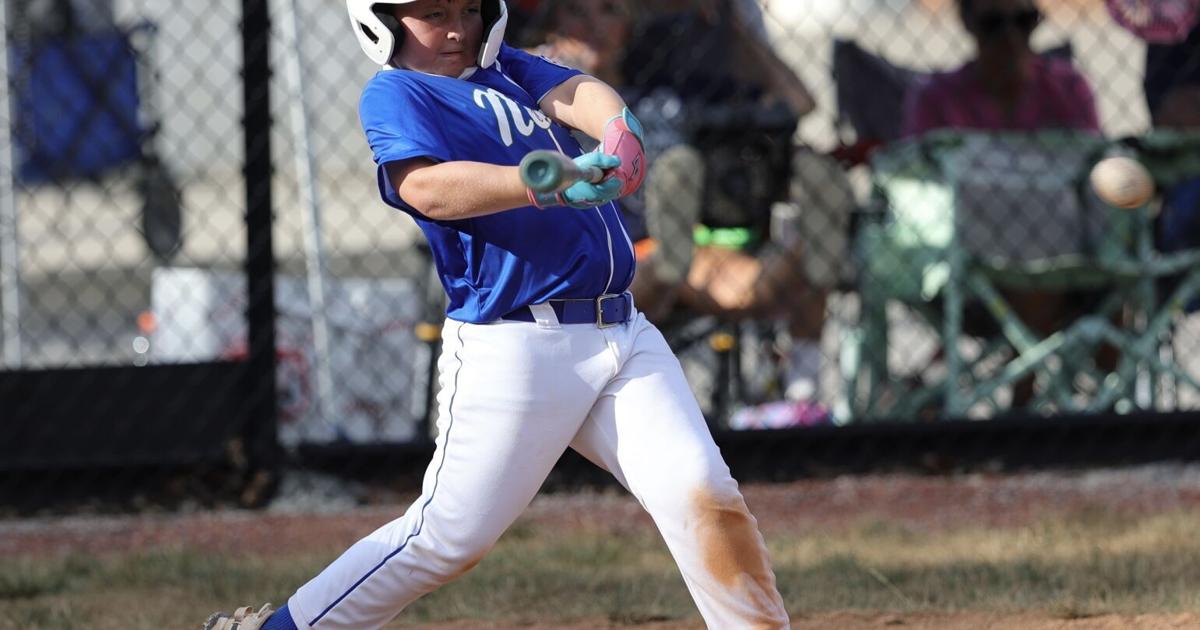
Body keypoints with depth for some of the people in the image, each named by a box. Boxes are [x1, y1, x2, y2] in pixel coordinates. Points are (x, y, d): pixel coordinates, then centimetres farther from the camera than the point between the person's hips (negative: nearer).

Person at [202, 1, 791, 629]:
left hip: (622, 335, 6)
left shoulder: (505, 68, 19)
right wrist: (549, 185, -35)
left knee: (705, 496, -9)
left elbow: (578, 95, -1)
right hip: (512, 346, -6)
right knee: (449, 536, -3)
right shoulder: (394, 93, 0)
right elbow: (429, 189, -20)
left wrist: (618, 133, -25)